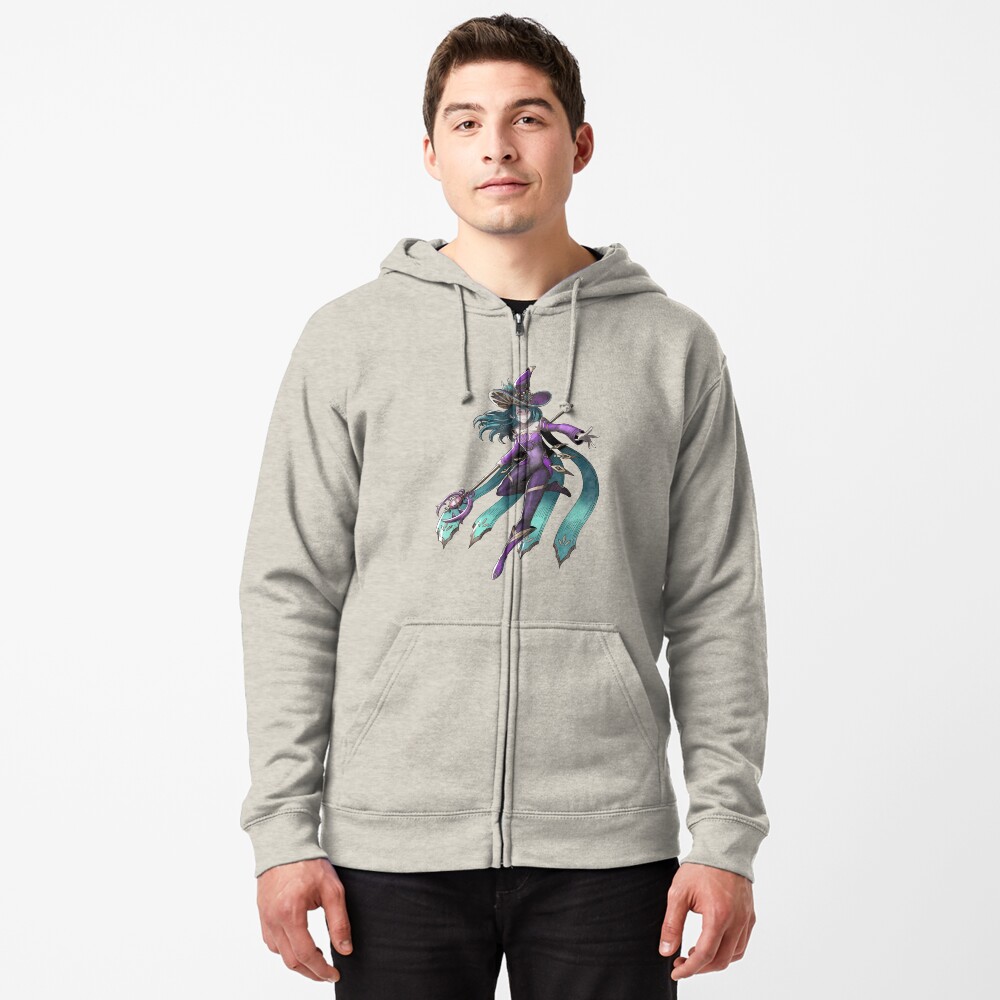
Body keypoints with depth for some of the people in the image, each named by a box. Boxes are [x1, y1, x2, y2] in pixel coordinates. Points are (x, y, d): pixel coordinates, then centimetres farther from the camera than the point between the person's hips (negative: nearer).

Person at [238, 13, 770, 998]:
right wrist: (284, 830, -3)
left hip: (608, 844, 0)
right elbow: (289, 594, 3)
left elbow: (716, 612, 5)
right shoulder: (348, 341, 5)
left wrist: (725, 837, 0)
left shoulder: (674, 347, 6)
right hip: (395, 847, 0)